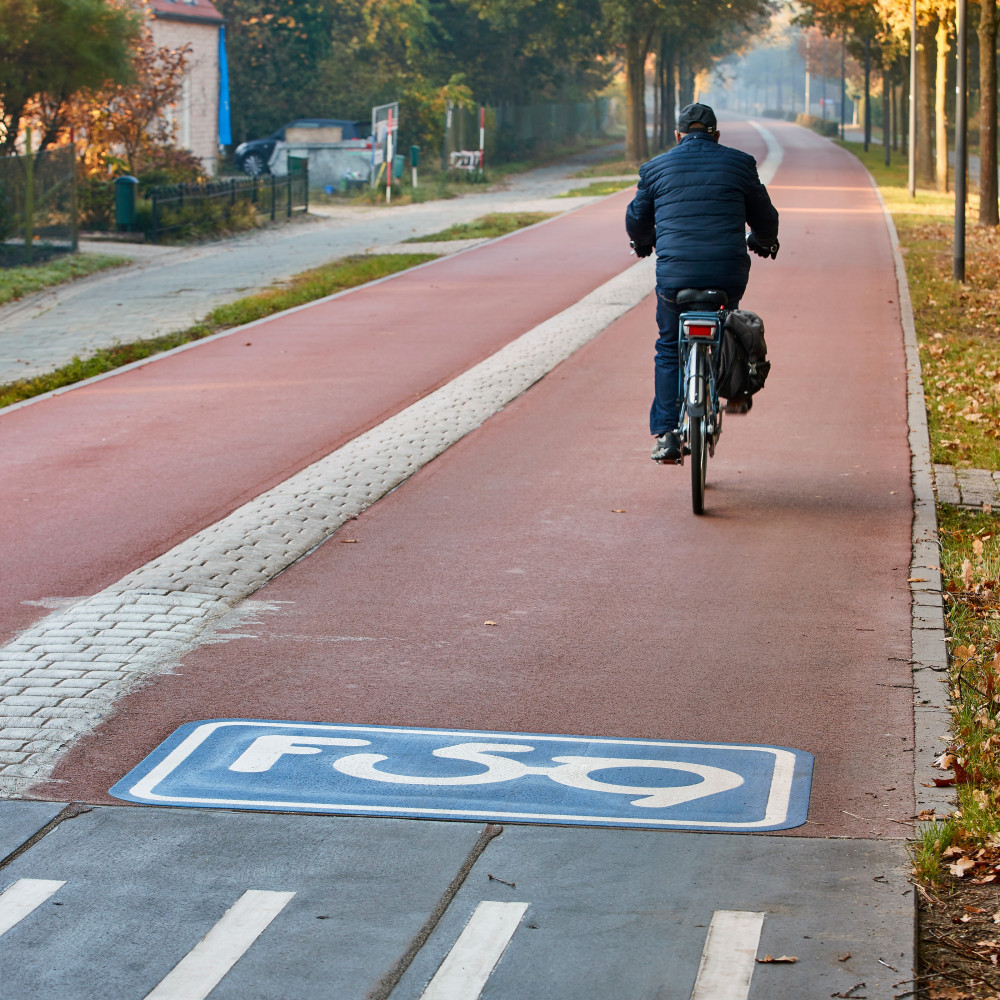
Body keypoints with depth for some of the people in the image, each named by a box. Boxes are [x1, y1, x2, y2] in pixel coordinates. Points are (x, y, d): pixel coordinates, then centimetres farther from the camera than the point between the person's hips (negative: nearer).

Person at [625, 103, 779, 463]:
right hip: (729, 272, 0)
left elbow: (636, 220, 21)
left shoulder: (656, 168, 11)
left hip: (674, 273, 0)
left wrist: (643, 243, 44)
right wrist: (762, 241, 41)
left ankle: (666, 433, 6)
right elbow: (764, 216, 18)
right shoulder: (739, 163, 9)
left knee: (669, 350, 13)